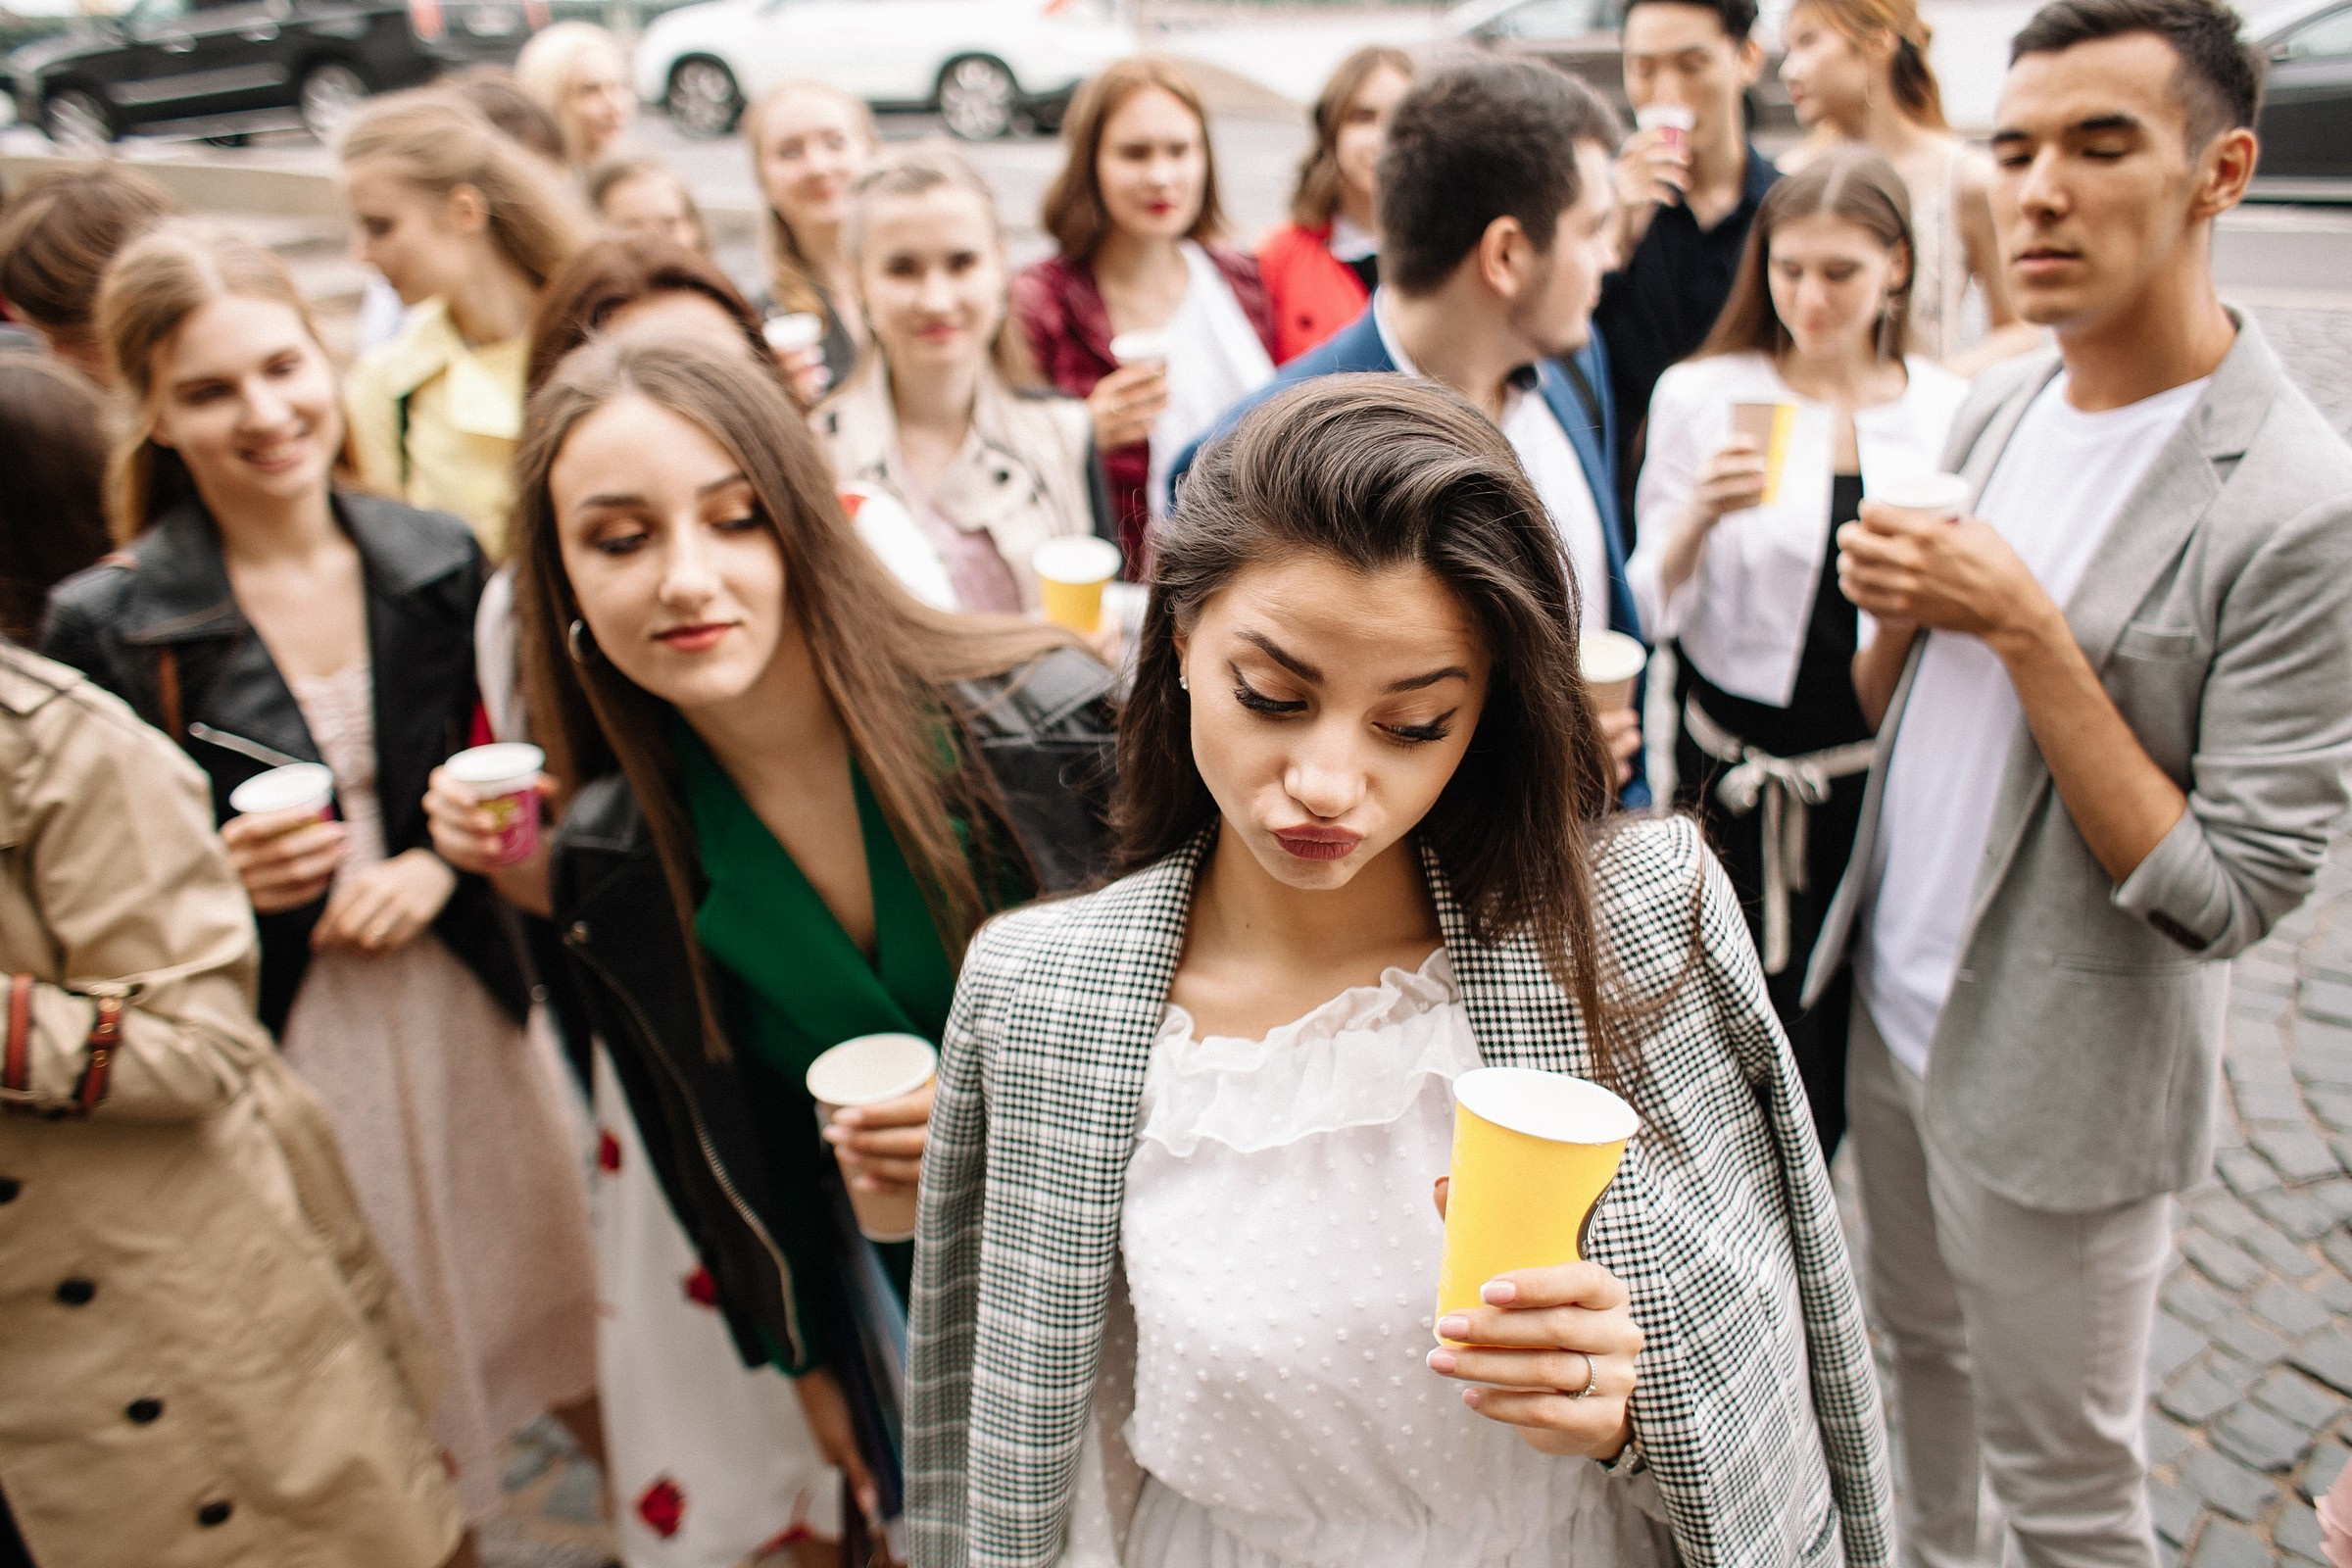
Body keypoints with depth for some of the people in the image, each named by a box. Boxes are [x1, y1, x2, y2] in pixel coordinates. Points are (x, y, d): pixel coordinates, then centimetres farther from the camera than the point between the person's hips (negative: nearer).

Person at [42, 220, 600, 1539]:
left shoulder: (439, 563, -2)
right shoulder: (108, 626, -11)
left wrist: (440, 862, -9)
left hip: (472, 994, 3)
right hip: (284, 1043, -2)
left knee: (560, 1289, 18)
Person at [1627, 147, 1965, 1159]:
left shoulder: (1950, 410, 2)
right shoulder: (1700, 395, -4)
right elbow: (1653, 609, -6)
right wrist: (1699, 517, -22)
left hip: (1887, 772, 3)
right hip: (1738, 772, -2)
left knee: (1856, 1050, 13)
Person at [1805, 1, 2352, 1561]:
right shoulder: (1997, 407, 2)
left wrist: (2025, 627, -26)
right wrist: (1899, 606, -14)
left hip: (2060, 1074, -6)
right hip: (1897, 1004, 7)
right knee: (1925, 1348, 25)